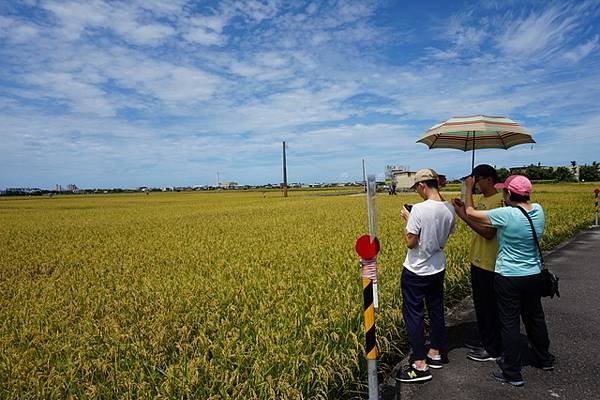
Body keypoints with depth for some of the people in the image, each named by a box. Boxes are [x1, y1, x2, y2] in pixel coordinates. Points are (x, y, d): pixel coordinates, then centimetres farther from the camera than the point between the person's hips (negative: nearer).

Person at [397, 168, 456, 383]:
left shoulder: (419, 209, -25)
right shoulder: (449, 209, -3)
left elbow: (411, 243, -20)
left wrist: (408, 219, -8)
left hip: (416, 271, -7)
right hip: (438, 268, 8)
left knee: (413, 315, 4)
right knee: (436, 311, 20)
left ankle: (420, 366, 10)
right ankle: (435, 353, 36)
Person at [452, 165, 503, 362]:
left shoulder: (499, 201, -19)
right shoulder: (483, 199, 11)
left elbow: (488, 232, -25)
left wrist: (464, 216, -22)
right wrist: (465, 209, 1)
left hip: (489, 264, -10)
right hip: (478, 261, 10)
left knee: (489, 308, 4)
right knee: (481, 305, 19)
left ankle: (493, 350, 20)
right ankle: (486, 343, 34)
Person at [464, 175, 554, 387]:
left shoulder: (505, 215, -24)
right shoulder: (538, 210, -4)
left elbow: (471, 212, -13)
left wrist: (469, 188, 0)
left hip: (508, 278, -7)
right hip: (534, 275, 7)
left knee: (510, 323, 5)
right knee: (535, 317, 24)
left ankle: (512, 374, 16)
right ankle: (544, 359, 44)